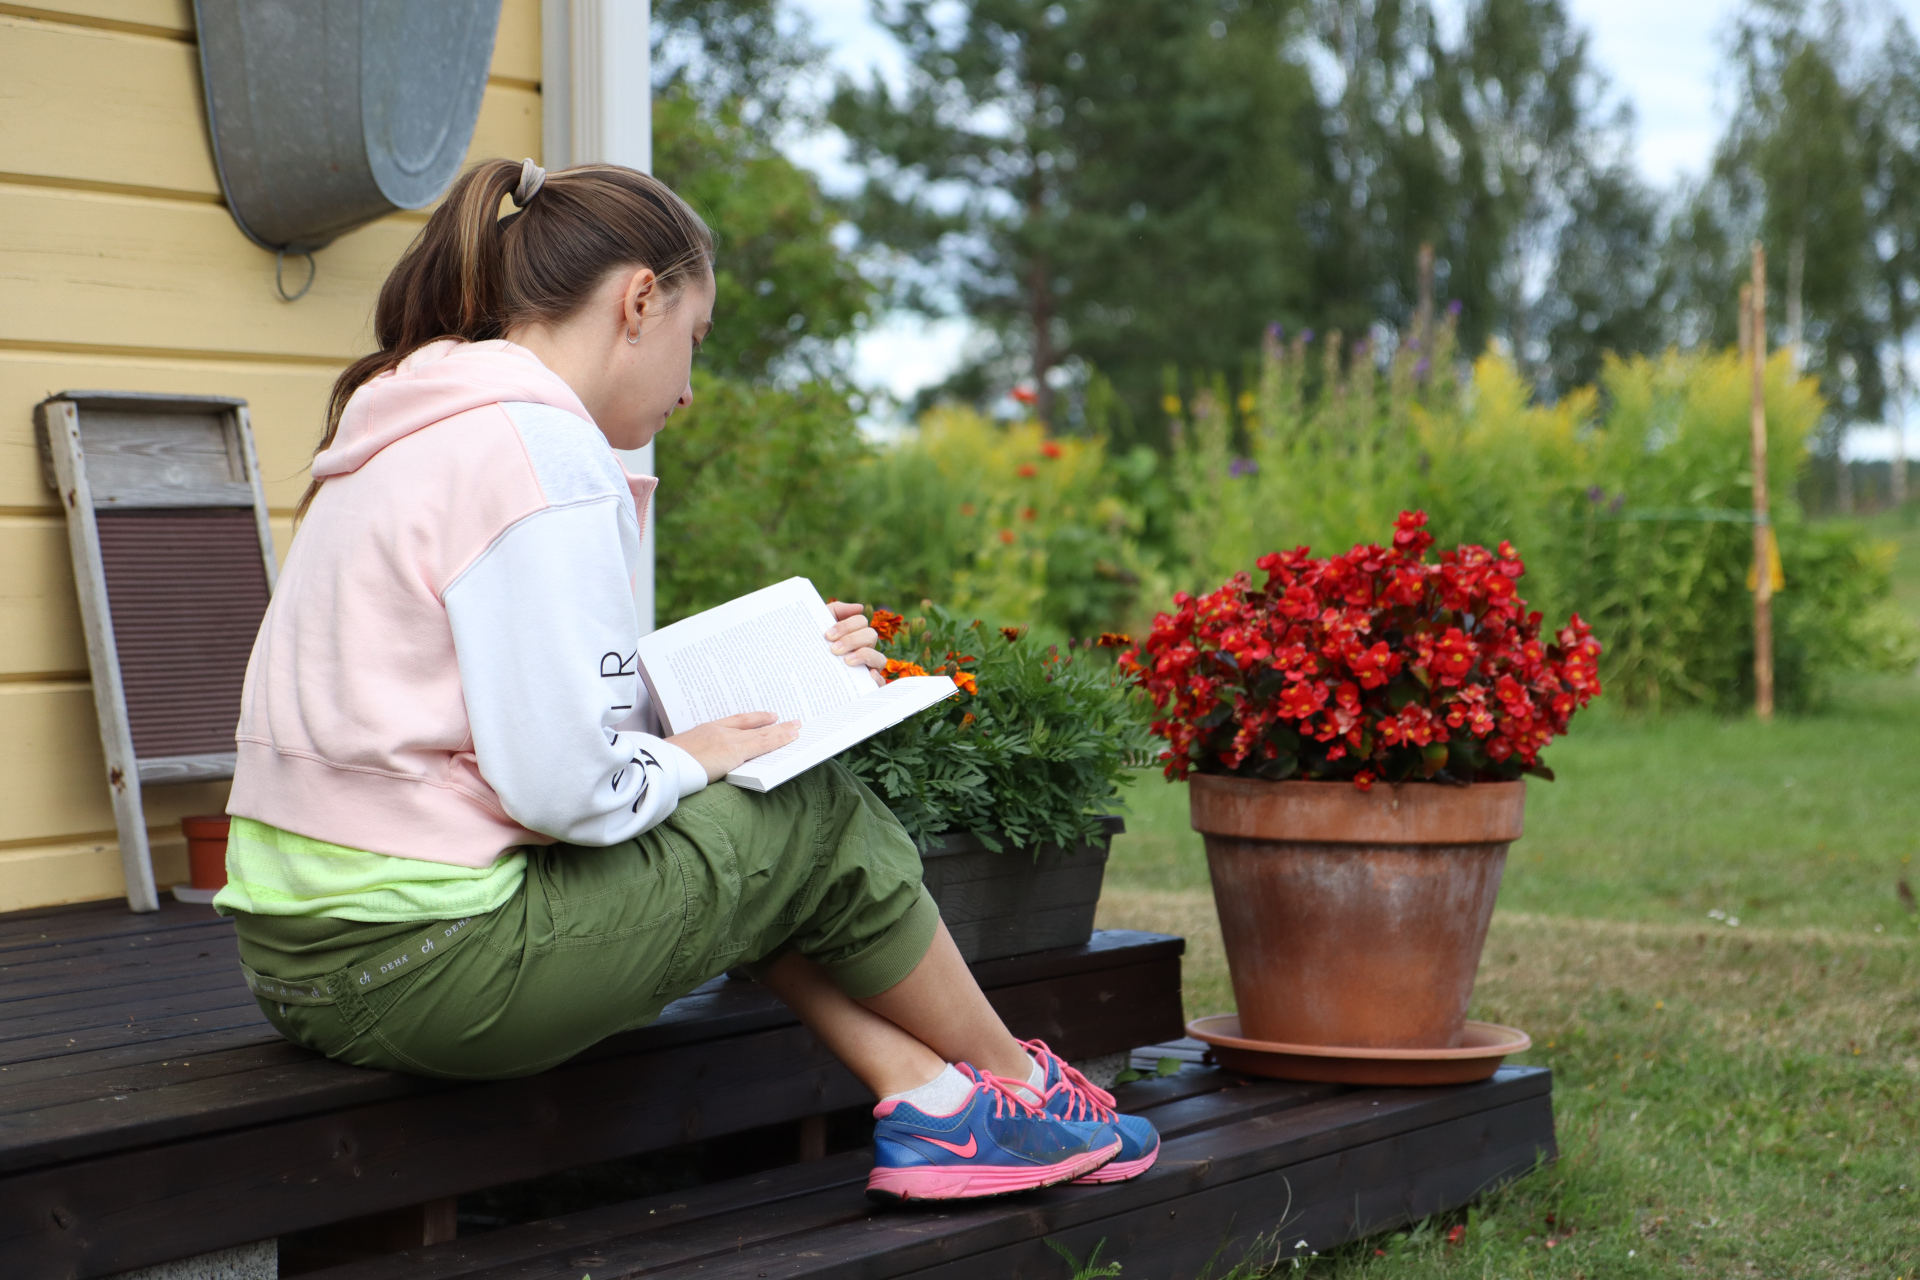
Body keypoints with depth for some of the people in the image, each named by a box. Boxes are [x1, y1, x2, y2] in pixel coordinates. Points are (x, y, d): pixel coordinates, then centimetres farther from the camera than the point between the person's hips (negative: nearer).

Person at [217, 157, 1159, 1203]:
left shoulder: (420, 435, 16)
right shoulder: (541, 451, -16)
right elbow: (565, 782, -22)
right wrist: (688, 759, -1)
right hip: (415, 970, -10)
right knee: (823, 821, 4)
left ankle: (934, 1100, 17)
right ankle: (1019, 1086, 25)